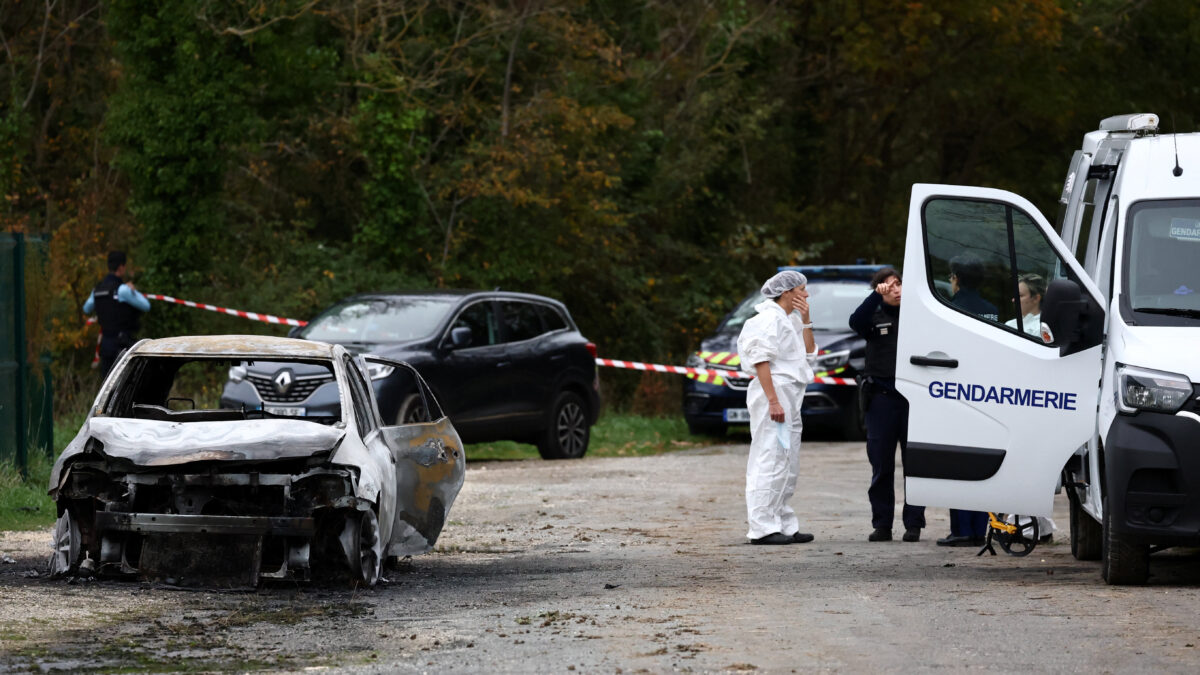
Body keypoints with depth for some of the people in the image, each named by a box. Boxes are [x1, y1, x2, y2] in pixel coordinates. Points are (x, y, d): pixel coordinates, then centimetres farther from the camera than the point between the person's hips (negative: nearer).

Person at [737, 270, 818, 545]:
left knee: (788, 467, 12)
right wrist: (773, 401, -23)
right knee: (770, 462, -12)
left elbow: (809, 355, 17)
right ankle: (762, 528, -13)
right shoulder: (769, 318, -10)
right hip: (773, 391, -10)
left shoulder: (789, 320, 19)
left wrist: (805, 321, 8)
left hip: (790, 398, 10)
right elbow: (761, 361, -17)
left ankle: (785, 526, 17)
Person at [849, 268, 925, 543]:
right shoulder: (875, 317, 8)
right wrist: (877, 295, -22)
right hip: (881, 398, 0)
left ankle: (913, 524, 4)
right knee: (881, 466, 2)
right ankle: (882, 525, 7)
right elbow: (856, 322, -12)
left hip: (913, 397, 0)